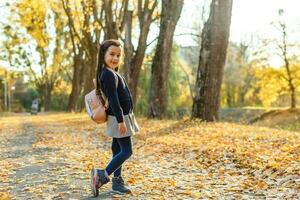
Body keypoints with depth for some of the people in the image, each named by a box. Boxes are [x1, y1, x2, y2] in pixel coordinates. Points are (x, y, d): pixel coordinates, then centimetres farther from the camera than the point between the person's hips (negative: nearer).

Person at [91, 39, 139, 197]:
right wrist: (120, 120, -25)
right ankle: (102, 175, -7)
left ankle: (117, 181, 20)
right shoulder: (109, 74, -20)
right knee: (126, 151, -8)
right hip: (118, 118, -10)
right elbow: (113, 99, -24)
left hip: (121, 117, 10)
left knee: (118, 149, 13)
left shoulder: (111, 73, 12)